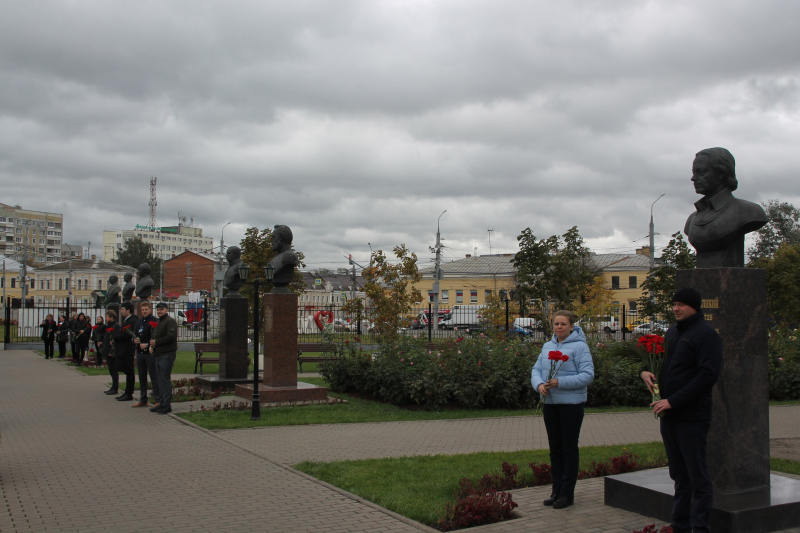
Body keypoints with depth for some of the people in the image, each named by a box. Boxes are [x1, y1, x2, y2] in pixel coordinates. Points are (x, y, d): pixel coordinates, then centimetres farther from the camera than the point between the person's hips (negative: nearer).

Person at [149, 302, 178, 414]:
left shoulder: (170, 321, -9)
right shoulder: (158, 322, 21)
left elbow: (171, 336, -21)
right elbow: (154, 336, 28)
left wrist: (156, 342, -15)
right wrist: (151, 343, 5)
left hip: (167, 355, -10)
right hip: (158, 355, 10)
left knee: (165, 380, -9)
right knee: (161, 380, 13)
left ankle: (167, 405, -6)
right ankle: (161, 403, 19)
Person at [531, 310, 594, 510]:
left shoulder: (579, 346, -9)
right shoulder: (547, 346, 12)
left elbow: (587, 375, -15)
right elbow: (536, 370, 12)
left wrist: (560, 382, -23)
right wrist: (539, 384, -10)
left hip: (571, 403, -6)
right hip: (550, 403, 6)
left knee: (569, 448, 2)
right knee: (555, 448, 13)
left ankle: (567, 493, 9)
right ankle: (557, 491, 21)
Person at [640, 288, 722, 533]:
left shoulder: (706, 334, -9)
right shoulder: (672, 332, 16)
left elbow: (708, 375, -17)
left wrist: (673, 401, -19)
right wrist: (645, 371, 1)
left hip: (692, 418, -8)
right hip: (669, 416, 8)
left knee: (698, 477, -2)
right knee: (680, 476, 14)